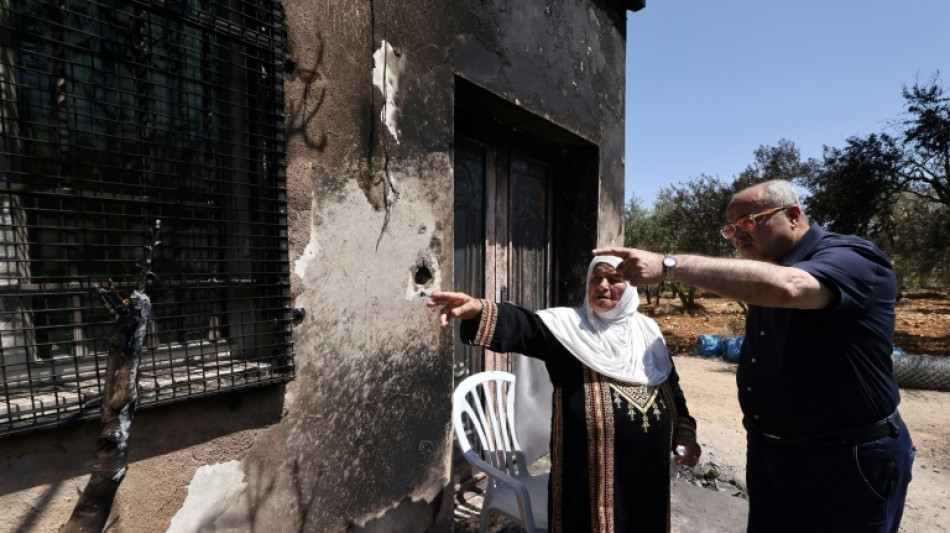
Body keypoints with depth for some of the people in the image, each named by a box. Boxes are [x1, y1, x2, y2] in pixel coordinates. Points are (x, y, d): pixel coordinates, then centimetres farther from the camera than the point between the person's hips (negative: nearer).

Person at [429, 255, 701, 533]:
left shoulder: (648, 330, 7)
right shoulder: (567, 324, -8)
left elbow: (671, 385, 17)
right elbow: (522, 327, -26)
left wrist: (685, 432, 9)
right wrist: (480, 311, -43)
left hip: (648, 463, 5)